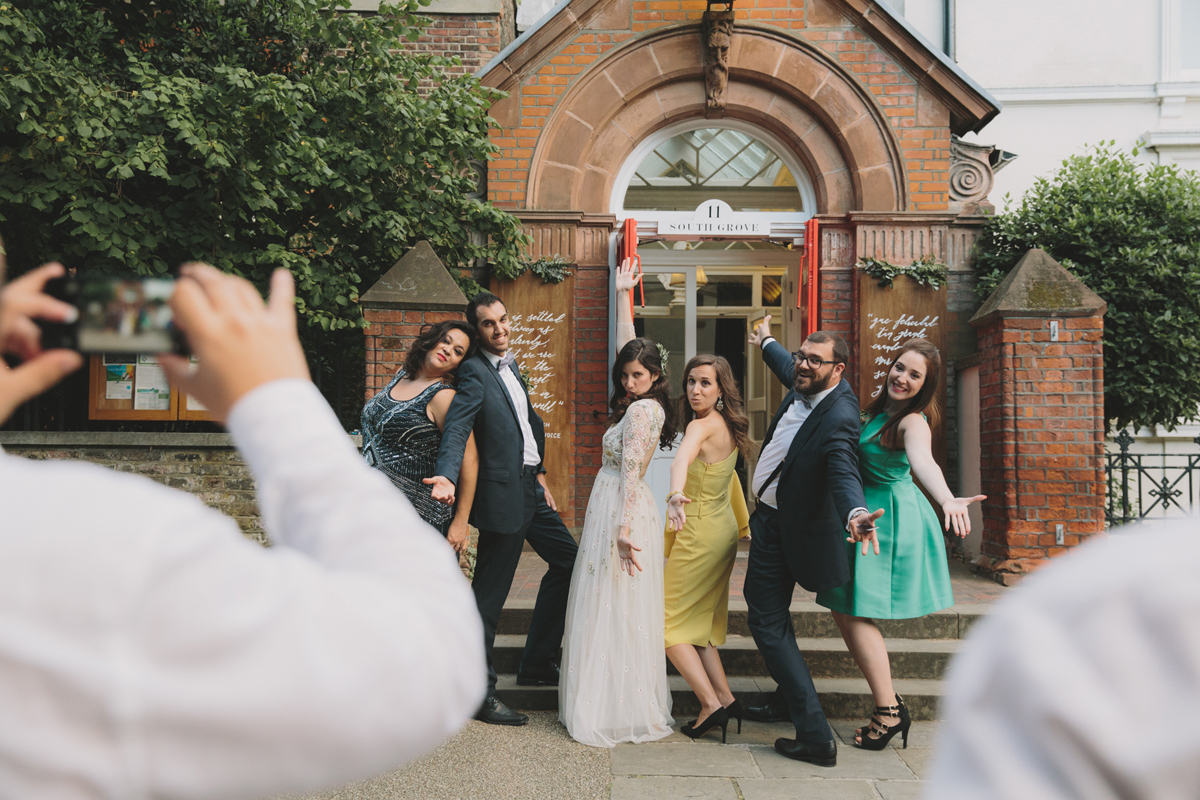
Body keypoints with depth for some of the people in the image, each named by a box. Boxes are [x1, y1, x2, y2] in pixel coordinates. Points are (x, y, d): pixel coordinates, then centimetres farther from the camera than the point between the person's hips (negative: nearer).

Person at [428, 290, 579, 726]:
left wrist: (539, 470, 16)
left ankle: (537, 663, 26)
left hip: (530, 486, 9)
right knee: (489, 596, -2)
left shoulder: (510, 366, 16)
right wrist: (446, 477, -40)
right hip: (504, 493, -9)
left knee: (568, 561, 16)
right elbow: (456, 428, -24)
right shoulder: (474, 371, -11)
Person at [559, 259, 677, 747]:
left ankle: (620, 712, 9)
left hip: (622, 511, -9)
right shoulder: (642, 403, 11)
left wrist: (624, 529, -24)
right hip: (613, 507, 9)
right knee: (614, 611, 14)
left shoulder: (642, 410, -14)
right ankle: (621, 704, 24)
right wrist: (623, 296, 24)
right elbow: (627, 346, 20)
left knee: (615, 611, -2)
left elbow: (631, 471, -21)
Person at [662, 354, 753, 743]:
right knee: (698, 622, 19)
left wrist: (675, 494, -61)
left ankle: (711, 704, -3)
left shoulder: (702, 425, -21)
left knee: (669, 622, 2)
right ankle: (725, 698, 17)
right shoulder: (728, 427, 7)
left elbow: (682, 458, -43)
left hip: (700, 536, -9)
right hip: (721, 532, 9)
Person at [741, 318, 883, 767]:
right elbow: (789, 370, 23)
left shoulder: (839, 418, -27)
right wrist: (766, 343, 42)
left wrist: (854, 512, -63)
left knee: (768, 622, -6)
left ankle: (815, 737, -1)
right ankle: (788, 701, 41)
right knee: (767, 611, 23)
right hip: (769, 517, 10)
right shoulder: (804, 384, -1)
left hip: (784, 528, -10)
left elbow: (843, 472, -42)